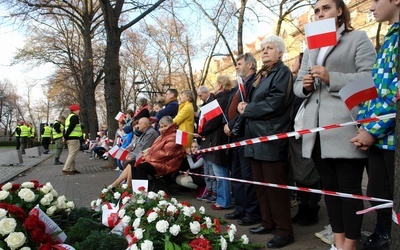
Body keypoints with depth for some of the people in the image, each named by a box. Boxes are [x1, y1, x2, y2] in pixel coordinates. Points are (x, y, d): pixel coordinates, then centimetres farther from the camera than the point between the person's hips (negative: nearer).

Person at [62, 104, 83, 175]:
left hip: (69, 139, 10)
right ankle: (66, 169, -11)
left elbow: (66, 128, 19)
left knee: (71, 154, 15)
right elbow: (71, 127, -19)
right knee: (72, 154, -8)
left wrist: (65, 136, 12)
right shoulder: (75, 117, -10)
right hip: (74, 138, -10)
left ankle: (72, 169, 20)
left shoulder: (69, 117, 22)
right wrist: (65, 137, -16)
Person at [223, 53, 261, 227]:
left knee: (248, 176, -4)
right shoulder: (238, 87, 21)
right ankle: (240, 209, 25)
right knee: (236, 174, 14)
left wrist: (232, 125, -15)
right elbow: (229, 108, 18)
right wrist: (227, 125, 1)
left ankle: (253, 213, 7)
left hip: (246, 135, -10)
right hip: (234, 136, 10)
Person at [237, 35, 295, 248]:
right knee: (260, 184, 13)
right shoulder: (260, 75, 20)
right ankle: (268, 223, 25)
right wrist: (245, 106, -1)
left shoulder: (283, 72, -6)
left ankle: (284, 231, 6)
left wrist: (247, 109, -9)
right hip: (256, 137, 9)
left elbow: (275, 103, -19)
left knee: (275, 186, -5)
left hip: (271, 138, -9)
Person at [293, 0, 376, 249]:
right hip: (317, 129, 7)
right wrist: (305, 85, 0)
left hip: (345, 128, -6)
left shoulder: (358, 38, 5)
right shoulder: (311, 47, 25)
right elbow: (298, 86, 23)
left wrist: (331, 78, -16)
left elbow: (370, 77, -8)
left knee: (349, 188, -2)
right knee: (329, 186, 11)